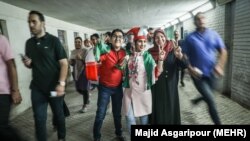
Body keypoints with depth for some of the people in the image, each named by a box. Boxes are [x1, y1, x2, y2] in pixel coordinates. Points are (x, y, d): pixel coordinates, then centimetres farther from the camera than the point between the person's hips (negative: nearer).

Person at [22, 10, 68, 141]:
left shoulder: (53, 40, -7)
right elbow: (31, 65, 17)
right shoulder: (29, 43, 8)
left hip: (54, 87, -3)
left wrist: (61, 84, -21)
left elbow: (64, 63, -11)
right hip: (37, 88, 3)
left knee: (58, 114, 14)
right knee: (39, 119, 7)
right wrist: (27, 63, -7)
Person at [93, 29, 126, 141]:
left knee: (117, 112, 18)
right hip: (105, 87, -4)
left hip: (118, 87, 4)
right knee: (101, 113, 3)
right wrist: (98, 51, -53)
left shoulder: (124, 53, -1)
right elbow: (96, 59, -36)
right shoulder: (106, 51, -17)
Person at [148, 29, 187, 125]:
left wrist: (179, 55, -29)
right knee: (158, 112, 8)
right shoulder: (150, 53, -2)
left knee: (171, 110, 11)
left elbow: (184, 65, -8)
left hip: (171, 87, 1)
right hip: (157, 89, 0)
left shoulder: (172, 50, -2)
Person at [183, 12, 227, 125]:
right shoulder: (190, 38, -5)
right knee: (211, 100, -4)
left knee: (207, 97, 20)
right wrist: (190, 69, -17)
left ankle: (196, 100, 52)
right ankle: (218, 123, 14)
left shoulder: (214, 34, 2)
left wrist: (220, 66, -12)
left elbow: (223, 51, 3)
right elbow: (185, 56, -2)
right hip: (198, 75, -4)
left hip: (211, 73, 4)